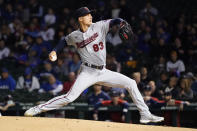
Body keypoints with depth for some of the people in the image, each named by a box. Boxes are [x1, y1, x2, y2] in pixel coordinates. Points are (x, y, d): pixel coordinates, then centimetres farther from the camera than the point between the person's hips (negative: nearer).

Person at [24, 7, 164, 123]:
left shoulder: (99, 26, 0)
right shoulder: (74, 36, 1)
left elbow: (114, 21, -9)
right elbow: (65, 41, 21)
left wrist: (121, 23, -31)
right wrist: (55, 51, 7)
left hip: (103, 72, 3)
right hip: (88, 72, -3)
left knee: (131, 83, -3)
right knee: (70, 97, -18)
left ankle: (145, 114, 2)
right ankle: (38, 109, -10)